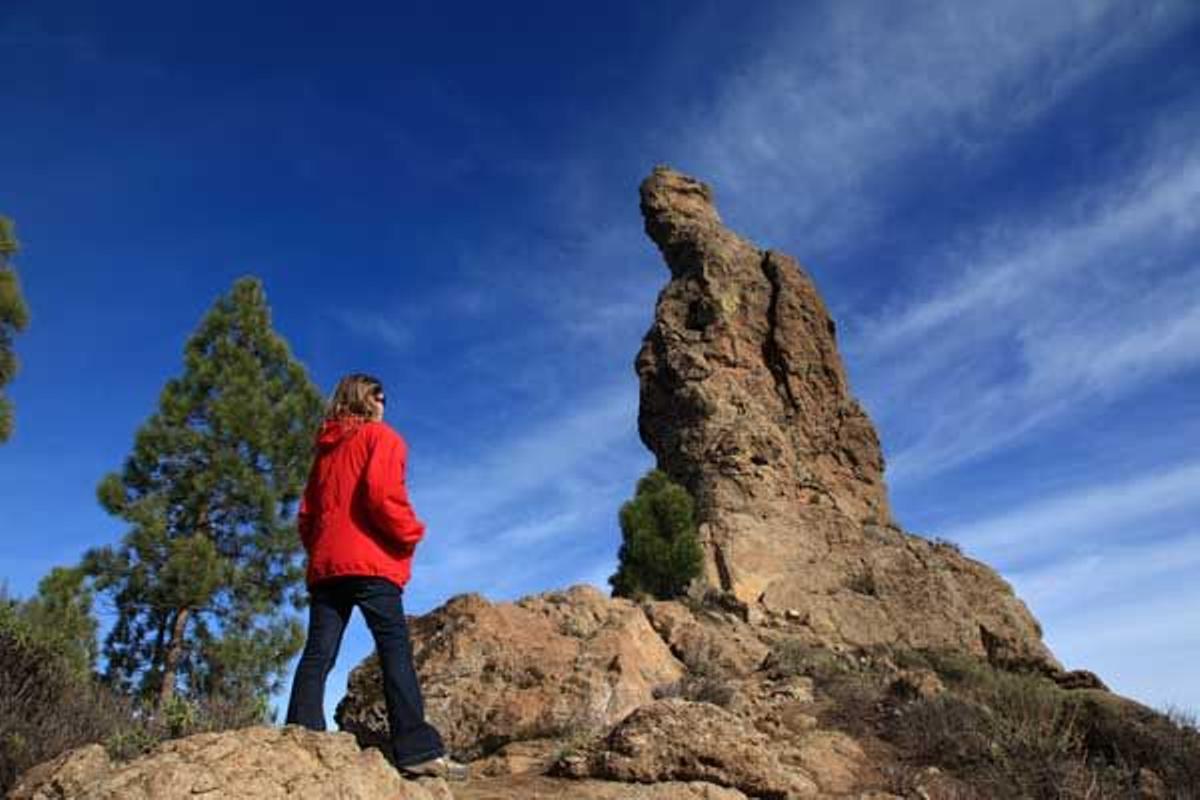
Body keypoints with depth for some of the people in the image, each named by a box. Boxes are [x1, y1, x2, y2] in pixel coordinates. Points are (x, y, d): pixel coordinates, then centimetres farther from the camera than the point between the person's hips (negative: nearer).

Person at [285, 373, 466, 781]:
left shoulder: (326, 449, 24)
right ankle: (418, 750, -18)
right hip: (369, 561, -7)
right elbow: (382, 493, -14)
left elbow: (307, 512, 19)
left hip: (325, 563, 7)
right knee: (395, 649, -11)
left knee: (318, 655, 1)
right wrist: (410, 533, -2)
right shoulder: (380, 436, 3)